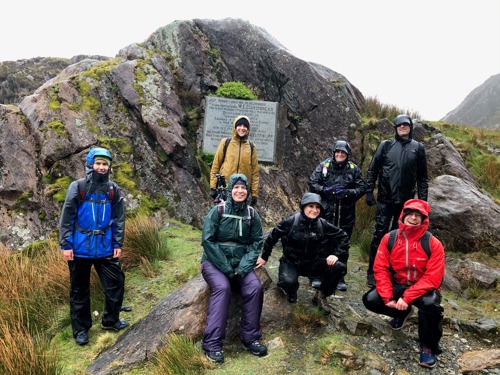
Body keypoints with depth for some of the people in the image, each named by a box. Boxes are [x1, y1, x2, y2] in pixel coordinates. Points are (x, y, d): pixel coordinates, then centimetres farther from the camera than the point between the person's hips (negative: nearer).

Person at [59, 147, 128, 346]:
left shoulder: (113, 189, 2)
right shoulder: (77, 187, -7)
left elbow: (119, 218, 6)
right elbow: (67, 217, -6)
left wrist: (118, 244, 3)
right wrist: (65, 245, -9)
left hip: (105, 247, 3)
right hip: (80, 248, -3)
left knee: (116, 283, 6)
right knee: (80, 290, 9)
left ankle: (110, 320, 27)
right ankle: (80, 329, 24)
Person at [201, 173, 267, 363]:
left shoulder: (252, 214, 3)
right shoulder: (218, 210, -8)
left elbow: (256, 242, 0)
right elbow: (208, 240, -12)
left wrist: (244, 266, -15)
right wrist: (225, 267, -16)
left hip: (240, 263, 3)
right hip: (214, 262, -3)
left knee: (255, 287, -22)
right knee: (222, 287, -31)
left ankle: (250, 337, -8)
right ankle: (212, 343, -25)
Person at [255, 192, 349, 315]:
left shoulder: (323, 225, -10)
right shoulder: (291, 221, -17)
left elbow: (343, 236, 3)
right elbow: (273, 236, -5)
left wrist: (335, 254, -12)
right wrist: (264, 257, 5)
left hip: (311, 263, 3)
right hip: (290, 262, -2)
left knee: (339, 267, -20)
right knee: (288, 282, -35)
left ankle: (321, 295, 6)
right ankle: (291, 291, 8)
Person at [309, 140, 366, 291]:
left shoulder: (354, 169, 4)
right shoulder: (323, 166, 1)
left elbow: (361, 188, 2)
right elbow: (312, 183, -2)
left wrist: (347, 193, -15)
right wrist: (327, 190, -16)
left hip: (345, 215, 1)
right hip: (325, 213, -1)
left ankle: (339, 277, 23)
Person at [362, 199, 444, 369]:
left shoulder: (433, 244, -16)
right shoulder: (389, 238, -9)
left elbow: (432, 278, -21)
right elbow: (381, 269, -8)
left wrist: (407, 298, -29)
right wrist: (387, 297, -21)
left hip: (422, 288, -3)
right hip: (397, 285, 3)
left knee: (430, 303, -36)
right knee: (370, 300, -19)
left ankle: (428, 346, -8)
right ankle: (402, 313, 15)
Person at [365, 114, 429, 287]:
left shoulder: (418, 148, 8)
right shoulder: (386, 145, 4)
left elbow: (422, 176, 9)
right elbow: (372, 169, 4)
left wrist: (423, 199, 3)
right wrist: (369, 191, -3)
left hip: (406, 201, 1)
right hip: (386, 199, -1)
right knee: (380, 234, -3)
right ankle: (372, 272, 5)